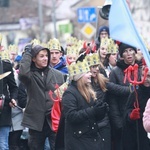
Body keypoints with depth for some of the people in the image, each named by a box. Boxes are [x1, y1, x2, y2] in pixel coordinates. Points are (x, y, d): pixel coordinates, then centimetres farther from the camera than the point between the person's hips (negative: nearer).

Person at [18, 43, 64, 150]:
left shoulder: (58, 75, 7)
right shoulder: (30, 74, 0)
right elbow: (22, 73, -25)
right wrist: (27, 53, -15)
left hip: (54, 119, 1)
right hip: (36, 120, -1)